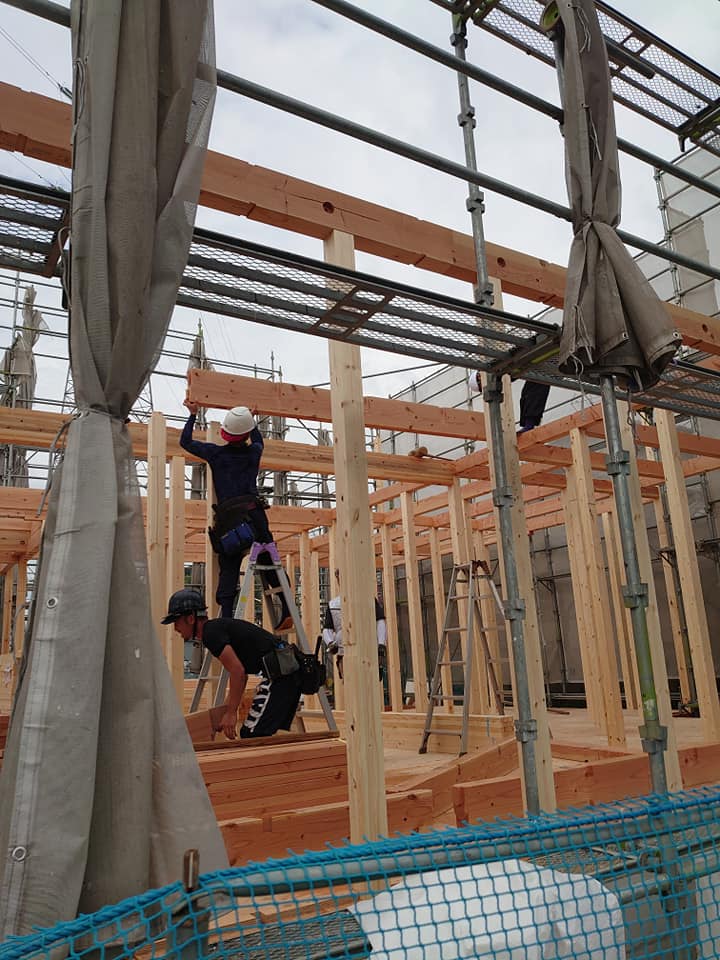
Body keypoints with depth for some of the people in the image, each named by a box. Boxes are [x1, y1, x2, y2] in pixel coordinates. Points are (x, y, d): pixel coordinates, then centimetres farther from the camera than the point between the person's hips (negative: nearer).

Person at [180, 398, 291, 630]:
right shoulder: (254, 452, 11)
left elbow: (185, 441, 20)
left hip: (227, 519, 0)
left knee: (228, 572, 2)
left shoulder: (216, 453, 6)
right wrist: (251, 420, 50)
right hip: (254, 514, 1)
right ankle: (285, 610, -1)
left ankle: (226, 620, -5)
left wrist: (192, 415, 30)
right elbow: (258, 441, 38)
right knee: (269, 564, 6)